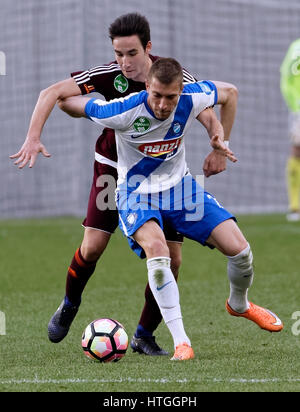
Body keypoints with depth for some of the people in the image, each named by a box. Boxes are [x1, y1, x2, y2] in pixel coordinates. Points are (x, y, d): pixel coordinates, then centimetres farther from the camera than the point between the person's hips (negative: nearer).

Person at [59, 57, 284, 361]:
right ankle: (180, 341, -30)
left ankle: (239, 304, 31)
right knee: (156, 248, -35)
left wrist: (217, 134, -2)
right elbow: (65, 102, -18)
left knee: (239, 250, -5)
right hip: (136, 193, -4)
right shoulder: (125, 112, -30)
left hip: (179, 187, 4)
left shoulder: (192, 99, -20)